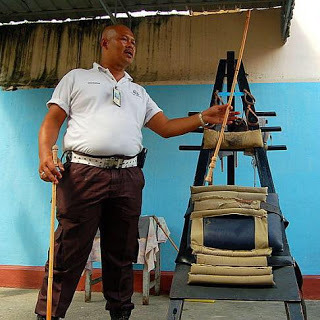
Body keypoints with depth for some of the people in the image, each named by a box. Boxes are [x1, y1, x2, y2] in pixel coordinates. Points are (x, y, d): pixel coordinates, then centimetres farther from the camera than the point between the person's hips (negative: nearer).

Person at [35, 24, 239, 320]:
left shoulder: (139, 92, 26)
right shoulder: (77, 78, 16)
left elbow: (166, 127, 19)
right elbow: (52, 120, 7)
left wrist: (203, 118, 7)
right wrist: (45, 154, -11)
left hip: (127, 178, 4)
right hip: (83, 173, -3)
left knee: (122, 255, 9)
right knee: (68, 253, -4)